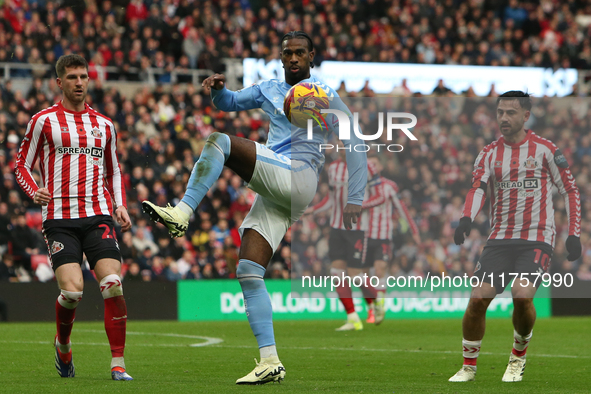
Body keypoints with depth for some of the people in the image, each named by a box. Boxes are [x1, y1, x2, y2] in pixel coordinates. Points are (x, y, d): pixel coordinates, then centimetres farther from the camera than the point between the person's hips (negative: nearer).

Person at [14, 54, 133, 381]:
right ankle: (63, 344, 16)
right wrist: (34, 191, -12)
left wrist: (119, 206, 10)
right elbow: (21, 165, 8)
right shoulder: (44, 121, 5)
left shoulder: (104, 125, 16)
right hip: (59, 218, -3)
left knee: (112, 286, -14)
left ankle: (118, 364, -8)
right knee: (72, 290, -16)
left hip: (98, 216, 3)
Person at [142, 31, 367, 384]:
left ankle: (183, 213, -30)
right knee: (248, 274, -5)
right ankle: (270, 362, -8)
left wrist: (355, 199, -4)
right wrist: (219, 89, 0)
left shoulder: (323, 95, 4)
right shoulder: (270, 90, 23)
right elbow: (229, 102, 25)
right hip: (273, 195, 7)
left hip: (296, 178, -7)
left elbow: (354, 145, 3)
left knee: (217, 142, -20)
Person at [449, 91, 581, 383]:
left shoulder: (545, 150, 0)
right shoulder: (489, 154, 8)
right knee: (478, 298, -10)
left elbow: (570, 191, 5)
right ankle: (469, 366, 9)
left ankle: (518, 358, 3)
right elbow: (478, 188, -7)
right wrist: (466, 219, -27)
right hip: (499, 239, 3)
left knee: (522, 295, -24)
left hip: (536, 240, -3)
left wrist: (573, 234, -3)